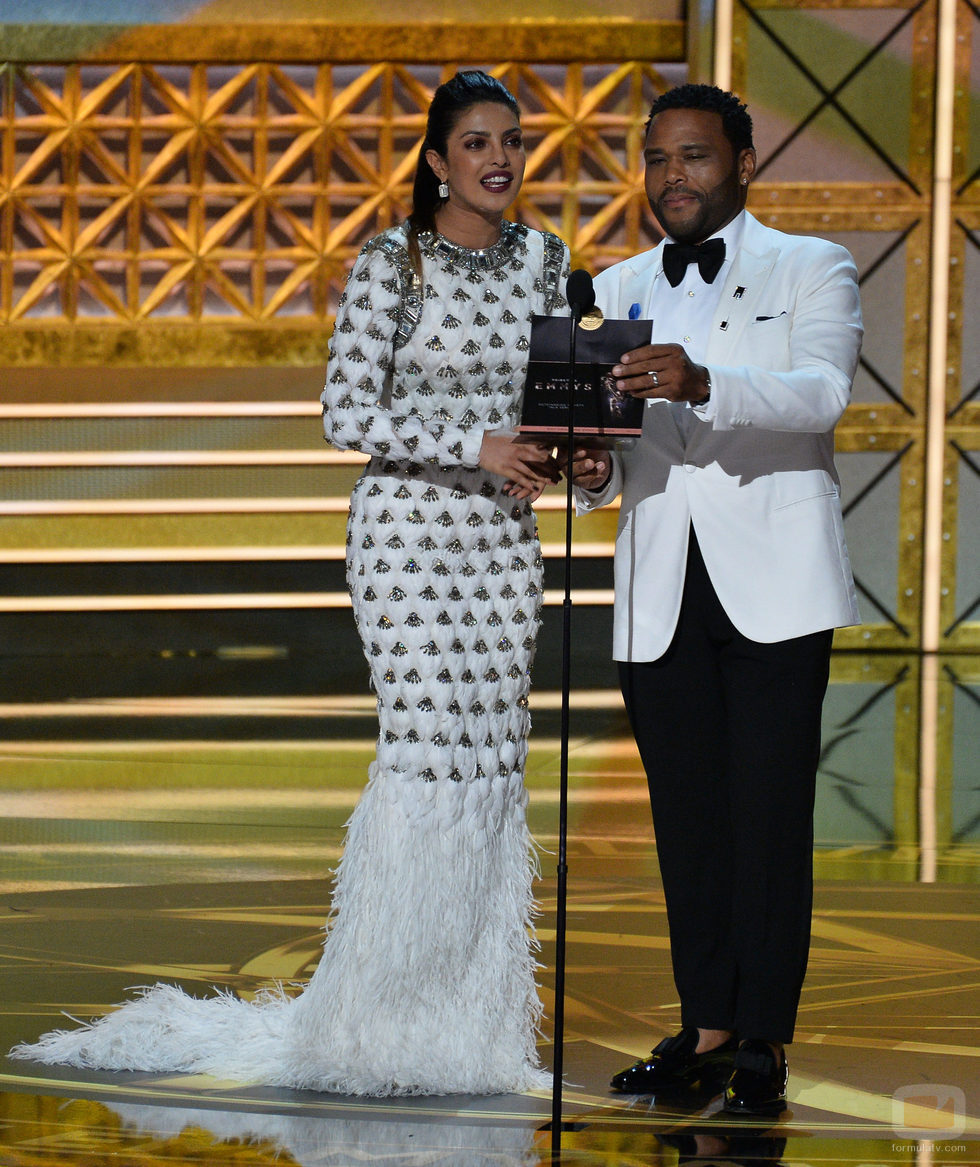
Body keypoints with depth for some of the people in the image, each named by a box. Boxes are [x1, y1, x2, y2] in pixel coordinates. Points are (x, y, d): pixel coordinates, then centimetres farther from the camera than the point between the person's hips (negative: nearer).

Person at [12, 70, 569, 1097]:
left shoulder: (544, 261, 10)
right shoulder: (392, 264, -6)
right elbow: (346, 413, -10)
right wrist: (473, 448, -18)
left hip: (504, 539, 6)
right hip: (408, 528, -6)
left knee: (494, 763, 4)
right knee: (429, 755, -11)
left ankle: (468, 1019, 9)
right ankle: (380, 1022, -3)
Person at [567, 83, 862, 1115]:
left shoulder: (811, 272, 4)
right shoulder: (619, 291, 18)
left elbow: (821, 393, -14)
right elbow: (607, 428, 18)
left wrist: (702, 384, -32)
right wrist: (595, 472, -7)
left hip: (774, 587, -4)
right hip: (661, 594, 4)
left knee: (769, 816, -6)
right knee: (687, 821, 5)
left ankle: (763, 1044, -3)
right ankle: (706, 1029, 12)